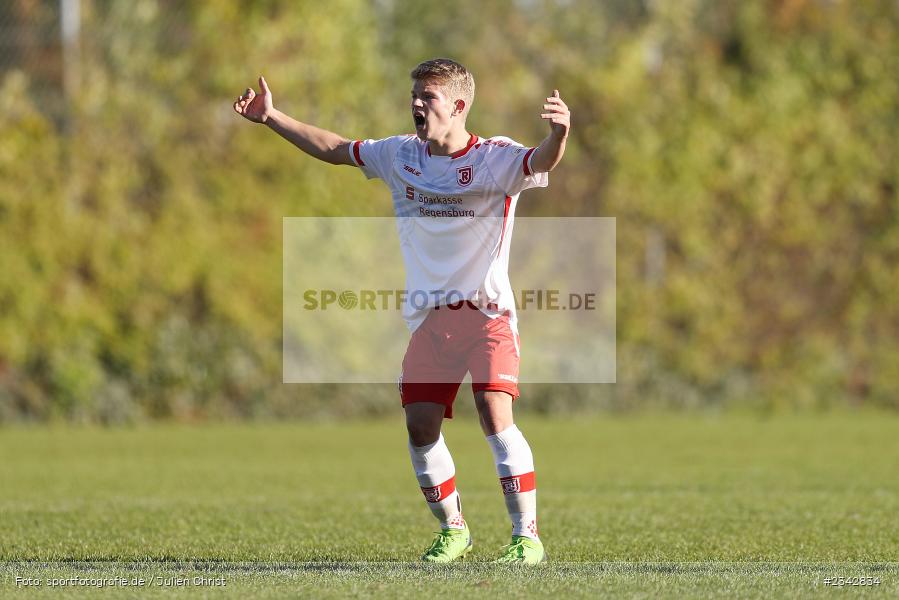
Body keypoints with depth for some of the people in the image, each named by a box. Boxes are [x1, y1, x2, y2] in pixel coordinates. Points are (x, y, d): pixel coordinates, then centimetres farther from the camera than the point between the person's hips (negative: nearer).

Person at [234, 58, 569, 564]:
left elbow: (540, 163, -28)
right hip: (429, 318, 5)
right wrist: (271, 117, 19)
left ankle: (527, 536, -13)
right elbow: (333, 149, 20)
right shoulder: (401, 156, 8)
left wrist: (559, 133, -50)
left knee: (496, 416, -19)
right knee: (420, 425, -1)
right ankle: (453, 531, 18)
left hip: (487, 312, -5)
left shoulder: (495, 158, -8)